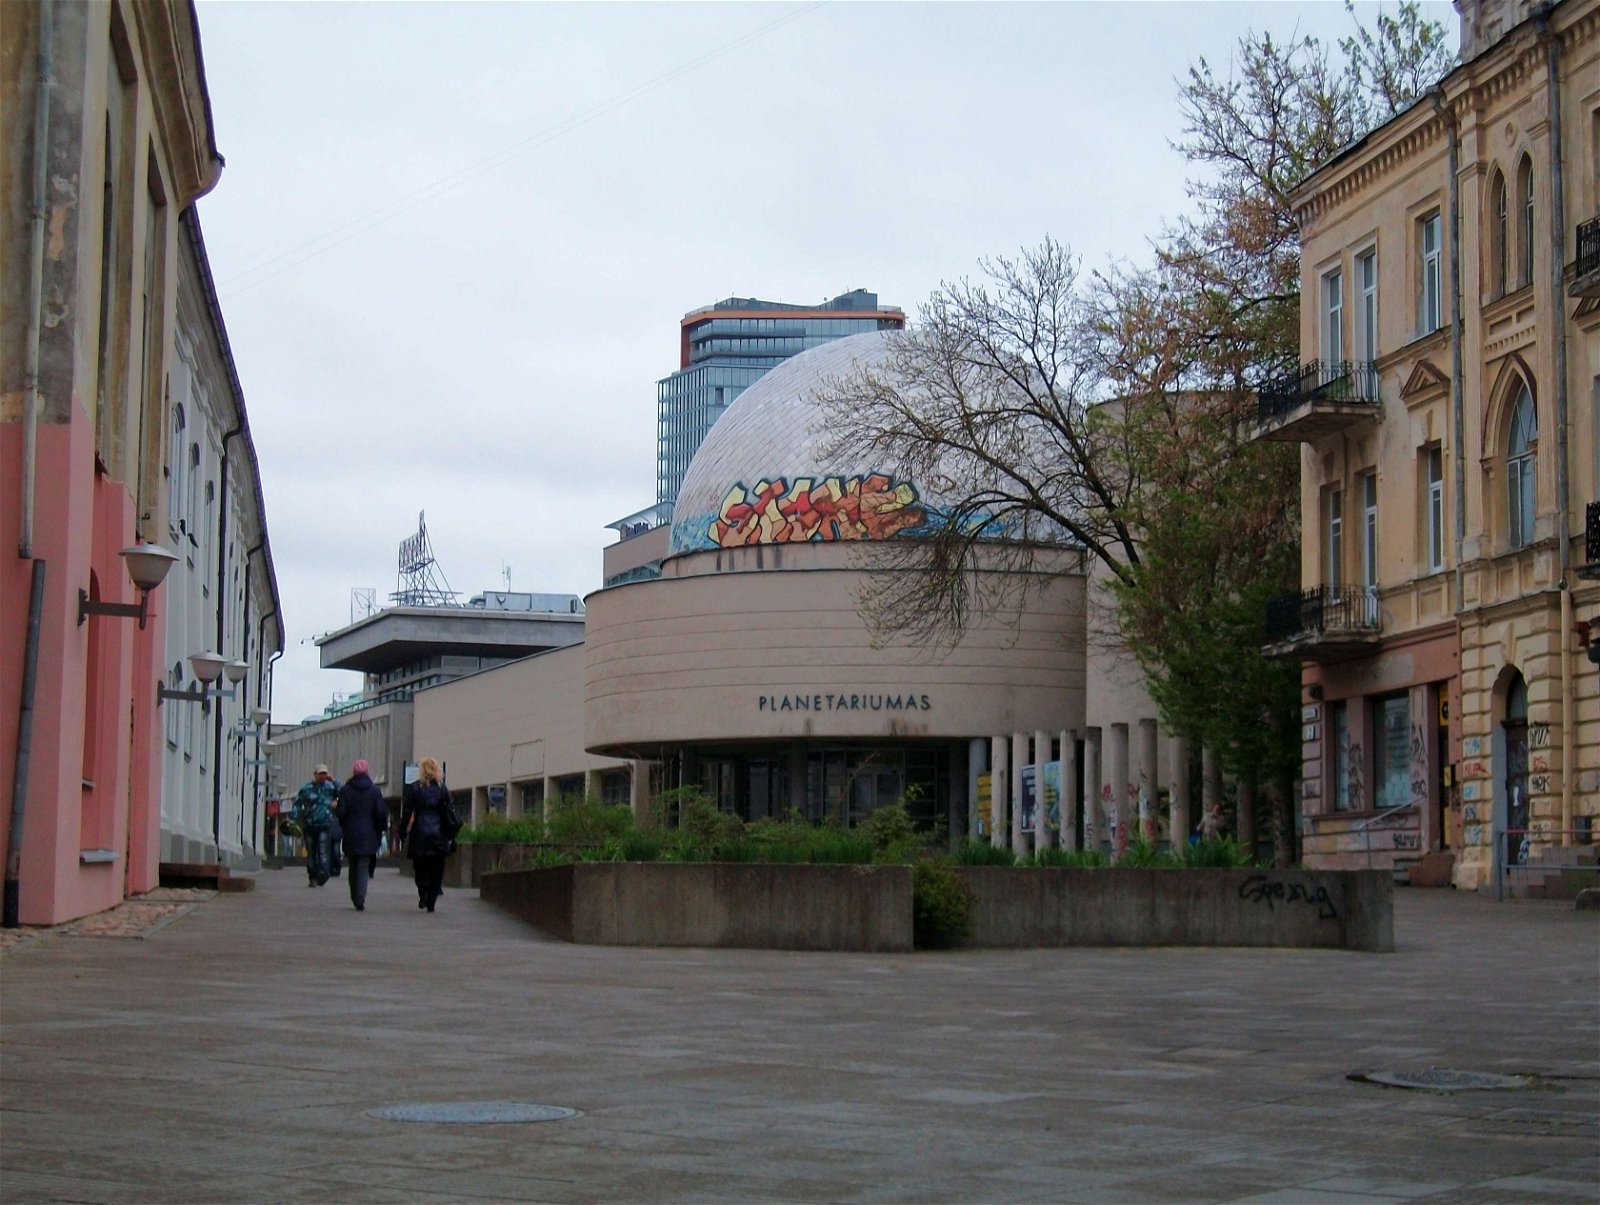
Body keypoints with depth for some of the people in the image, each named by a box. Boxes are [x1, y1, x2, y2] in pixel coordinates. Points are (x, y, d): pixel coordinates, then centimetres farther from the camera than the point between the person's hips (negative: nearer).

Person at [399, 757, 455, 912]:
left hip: (419, 832, -1)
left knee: (420, 866, 8)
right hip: (438, 834, 1)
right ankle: (431, 902, 0)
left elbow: (407, 812, -2)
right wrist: (451, 834, 9)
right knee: (436, 870, 6)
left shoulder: (414, 788, -2)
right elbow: (449, 811, 4)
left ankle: (423, 894, -14)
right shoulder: (442, 788, 3)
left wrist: (402, 833, 5)